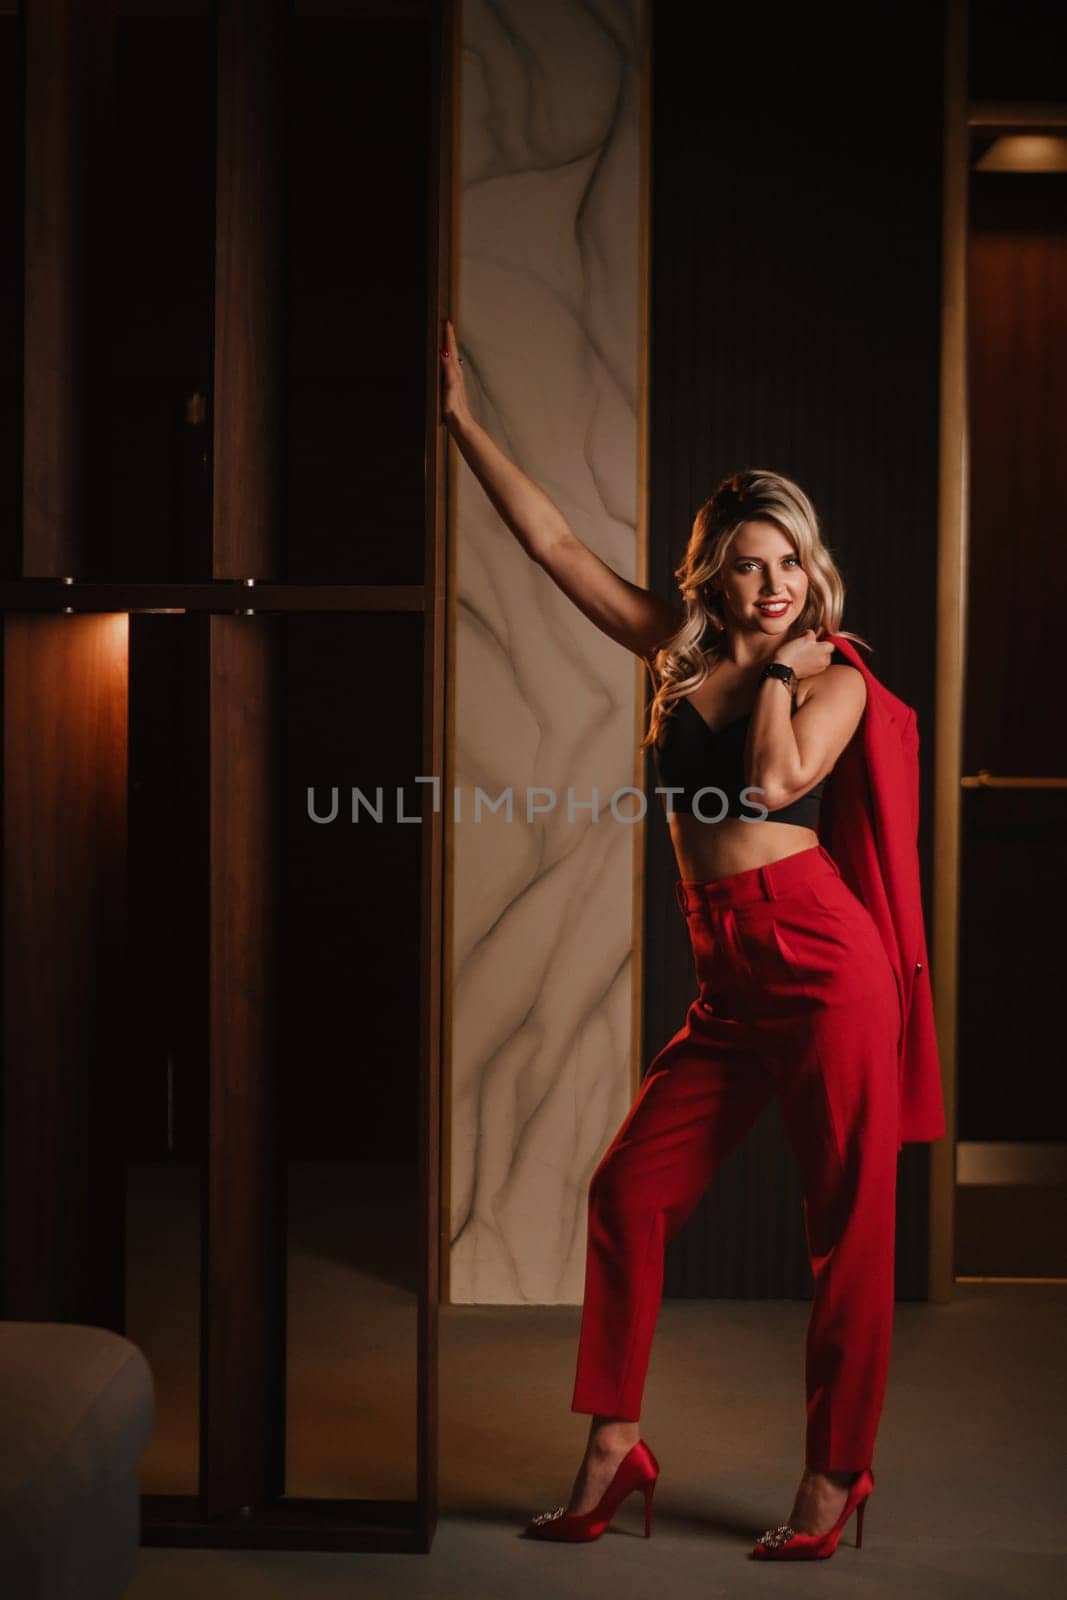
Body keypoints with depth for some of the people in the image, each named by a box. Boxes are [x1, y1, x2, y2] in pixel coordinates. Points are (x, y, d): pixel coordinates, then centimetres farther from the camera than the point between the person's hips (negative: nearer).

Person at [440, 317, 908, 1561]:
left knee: (848, 1222, 1)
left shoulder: (835, 673, 2)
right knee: (628, 1190, 2)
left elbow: (777, 778, -17)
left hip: (817, 956, -5)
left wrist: (779, 660, -3)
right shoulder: (677, 653, 13)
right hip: (727, 980, 5)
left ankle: (836, 1477, 13)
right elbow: (553, 541, 13)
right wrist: (463, 422, 14)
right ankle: (613, 1448, 14)